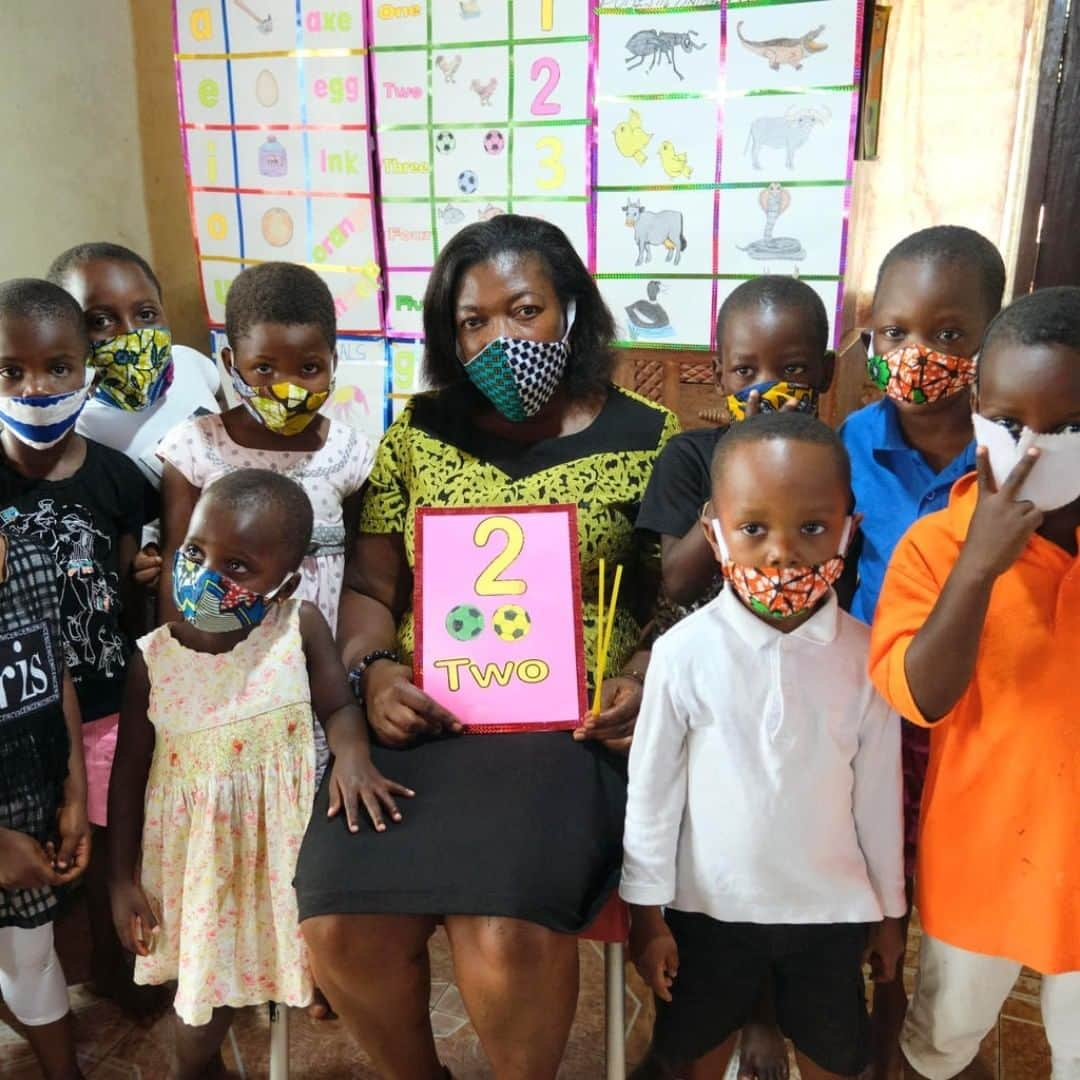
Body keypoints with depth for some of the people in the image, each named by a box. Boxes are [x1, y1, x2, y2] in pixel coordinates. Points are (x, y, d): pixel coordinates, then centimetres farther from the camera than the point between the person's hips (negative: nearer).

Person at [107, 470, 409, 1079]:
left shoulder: (300, 626, -17)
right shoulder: (153, 658, -14)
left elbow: (339, 707, -7)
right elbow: (131, 773, -4)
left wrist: (353, 756, -30)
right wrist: (122, 877, 1)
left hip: (281, 837, 0)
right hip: (195, 848, 1)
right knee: (205, 980, 16)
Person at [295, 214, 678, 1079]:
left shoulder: (645, 440, 5)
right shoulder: (421, 431, 12)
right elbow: (367, 586, 11)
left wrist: (643, 678, -15)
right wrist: (372, 671, -7)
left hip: (571, 721, -2)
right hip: (422, 716, 3)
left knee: (505, 936, -26)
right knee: (342, 927, -17)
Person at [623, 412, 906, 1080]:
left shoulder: (864, 655, -13)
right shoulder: (685, 651, -18)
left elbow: (879, 792, -1)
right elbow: (652, 789, -9)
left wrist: (889, 909, 8)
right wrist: (647, 912, -3)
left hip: (831, 907, 1)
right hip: (708, 905, -1)